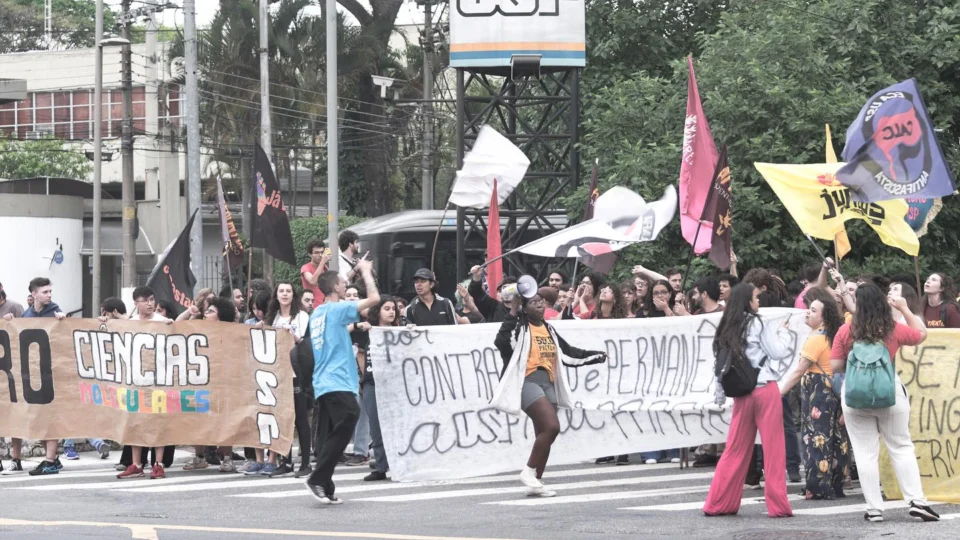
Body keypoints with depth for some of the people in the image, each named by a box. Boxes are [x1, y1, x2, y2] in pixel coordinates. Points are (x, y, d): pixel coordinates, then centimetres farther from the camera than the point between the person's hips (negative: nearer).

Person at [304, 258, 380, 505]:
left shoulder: (317, 314, 16)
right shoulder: (336, 309, -8)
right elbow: (374, 298, -13)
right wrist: (365, 271, 4)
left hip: (322, 386, 9)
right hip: (338, 384, -9)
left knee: (328, 437, 7)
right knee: (344, 427, -13)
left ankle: (325, 489, 4)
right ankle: (318, 479, -18)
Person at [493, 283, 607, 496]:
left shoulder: (548, 329, 20)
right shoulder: (519, 327, -3)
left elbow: (567, 352, 28)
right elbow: (501, 342, -22)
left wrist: (594, 356, 24)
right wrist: (512, 313, -21)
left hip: (548, 383, 8)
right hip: (528, 381, -8)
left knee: (544, 434, 6)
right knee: (551, 427, -21)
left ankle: (535, 482, 12)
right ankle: (529, 472, -11)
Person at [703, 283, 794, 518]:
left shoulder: (728, 329, 10)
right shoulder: (757, 324, -6)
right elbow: (778, 351, -5)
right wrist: (784, 333, 9)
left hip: (741, 393, 5)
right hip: (765, 390, -5)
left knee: (736, 449, 10)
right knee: (773, 448, -1)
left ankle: (718, 503, 11)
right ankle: (778, 504, -2)